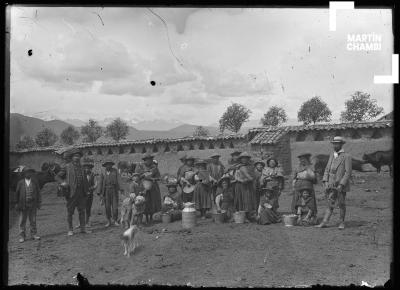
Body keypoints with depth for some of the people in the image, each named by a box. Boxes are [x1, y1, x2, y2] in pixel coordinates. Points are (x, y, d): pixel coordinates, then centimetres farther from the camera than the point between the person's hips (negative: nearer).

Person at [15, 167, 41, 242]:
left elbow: (38, 193, 7)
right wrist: (17, 204, 2)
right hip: (23, 204, -1)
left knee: (33, 220, 6)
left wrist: (38, 203, 2)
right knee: (22, 221, 4)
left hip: (32, 205, 1)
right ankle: (22, 236, 11)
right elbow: (17, 193, 4)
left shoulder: (34, 183, 6)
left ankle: (34, 234, 15)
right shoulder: (20, 183, 2)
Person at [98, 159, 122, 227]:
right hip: (106, 191, 1)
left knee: (115, 206, -2)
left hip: (114, 190, -1)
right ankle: (109, 221, 12)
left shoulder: (115, 171, 6)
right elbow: (100, 183, 6)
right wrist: (100, 193, -1)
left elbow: (118, 180, 1)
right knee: (107, 207, 2)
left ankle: (115, 220, 9)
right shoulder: (102, 173, 7)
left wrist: (120, 189, -11)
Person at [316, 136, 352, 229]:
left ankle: (342, 222, 19)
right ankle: (324, 222, 4)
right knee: (330, 204, 6)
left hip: (341, 185, -4)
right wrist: (325, 181, 0)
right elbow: (327, 169, 11)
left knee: (341, 205, 7)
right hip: (331, 185, 5)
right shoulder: (332, 155, 10)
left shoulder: (347, 156, -8)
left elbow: (348, 173, -12)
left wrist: (341, 185, -18)